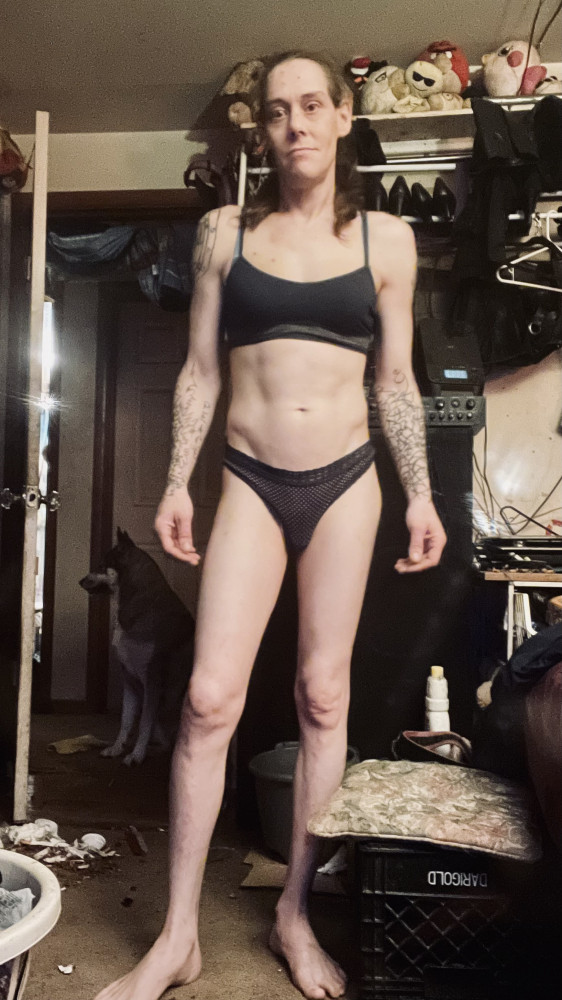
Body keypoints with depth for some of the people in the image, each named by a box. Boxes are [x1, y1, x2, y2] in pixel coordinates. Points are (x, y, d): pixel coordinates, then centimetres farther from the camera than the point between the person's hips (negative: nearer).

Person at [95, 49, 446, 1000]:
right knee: (209, 697, -8)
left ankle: (295, 912, 23)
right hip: (251, 482, 0)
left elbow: (396, 380, 8)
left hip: (345, 481, 1)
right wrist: (176, 482, 0)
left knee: (324, 695, 4)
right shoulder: (225, 231, 7)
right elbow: (199, 371, 7)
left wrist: (419, 492, 1)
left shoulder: (387, 238, 7)